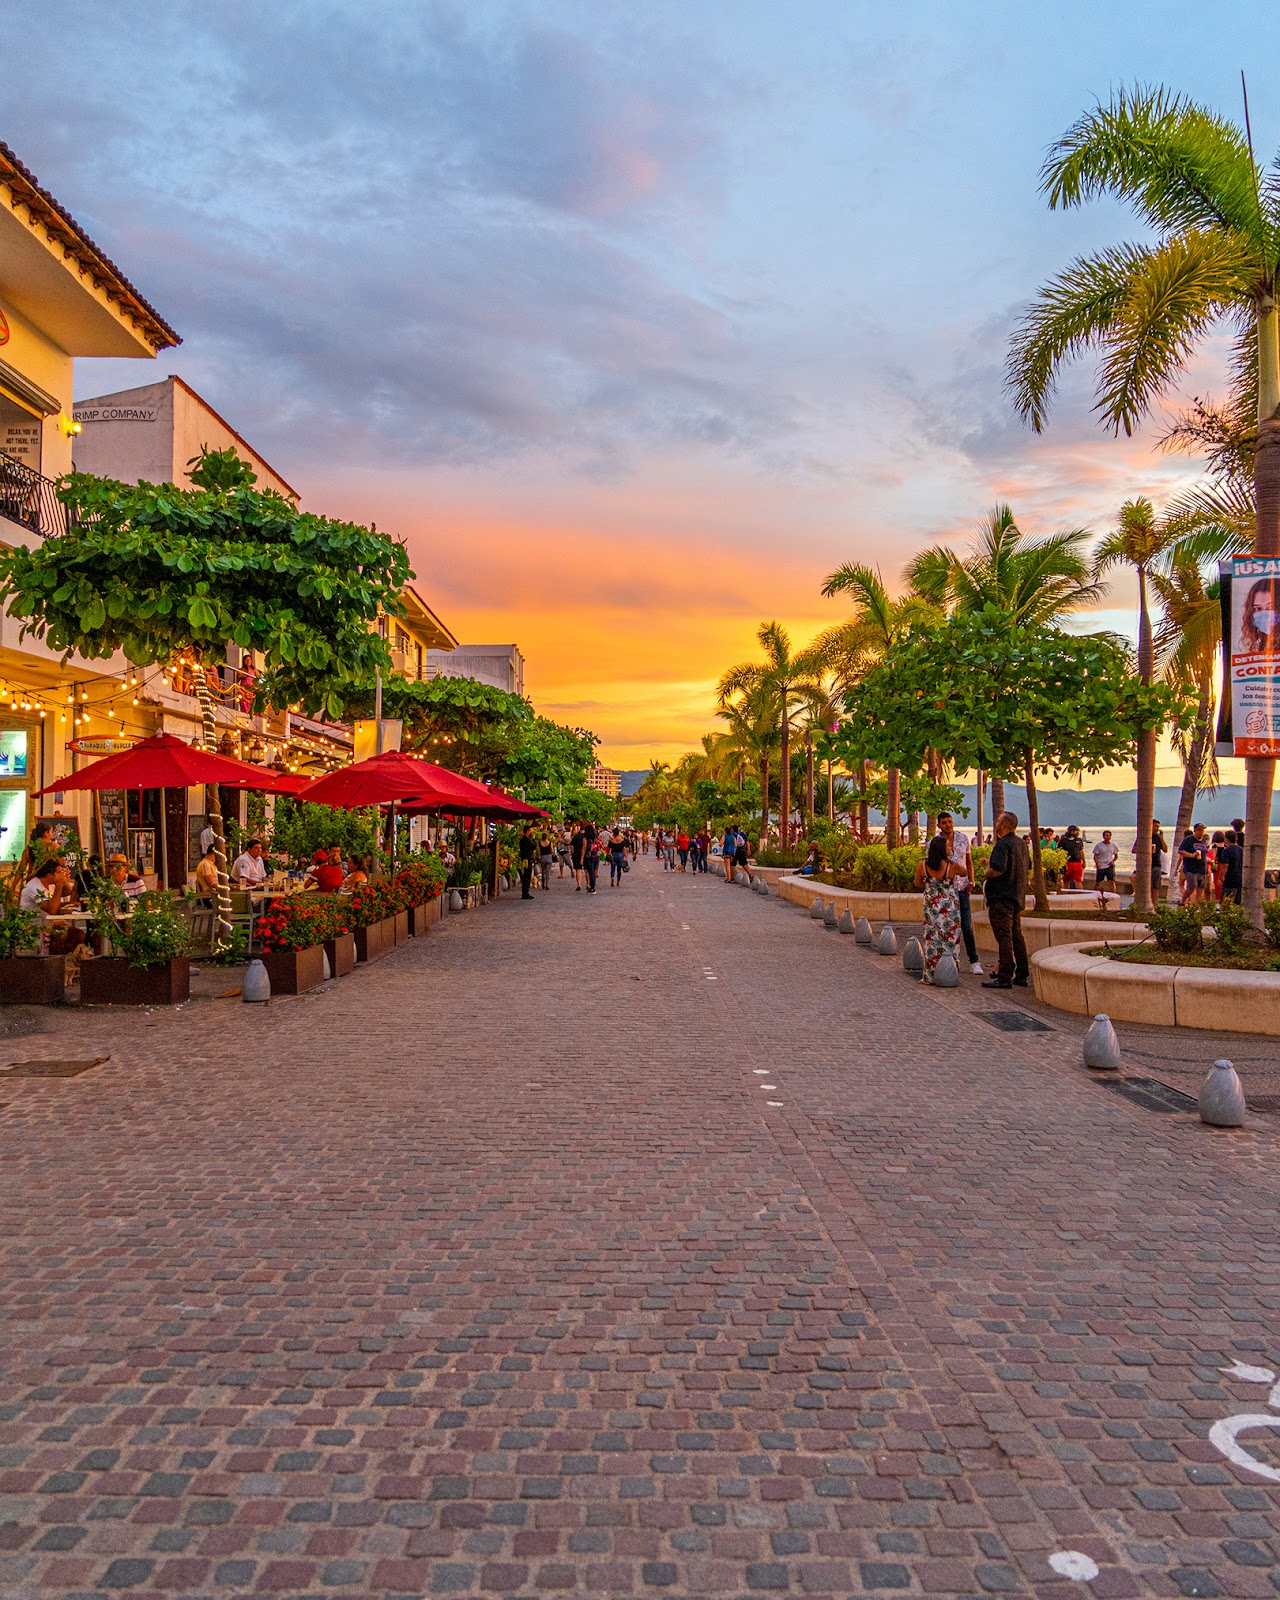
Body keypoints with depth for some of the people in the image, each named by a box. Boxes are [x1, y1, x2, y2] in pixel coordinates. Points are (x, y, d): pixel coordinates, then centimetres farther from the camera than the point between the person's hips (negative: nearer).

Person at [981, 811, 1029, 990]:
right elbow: (1028, 868, 23)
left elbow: (997, 869, -29)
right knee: (1017, 935, 14)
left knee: (1004, 937, -7)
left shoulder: (1003, 844, -18)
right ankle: (1021, 975, 19)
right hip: (1017, 897, 9)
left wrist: (985, 875, -9)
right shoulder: (1021, 843, 13)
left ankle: (1004, 977, -6)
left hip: (1001, 898, -9)